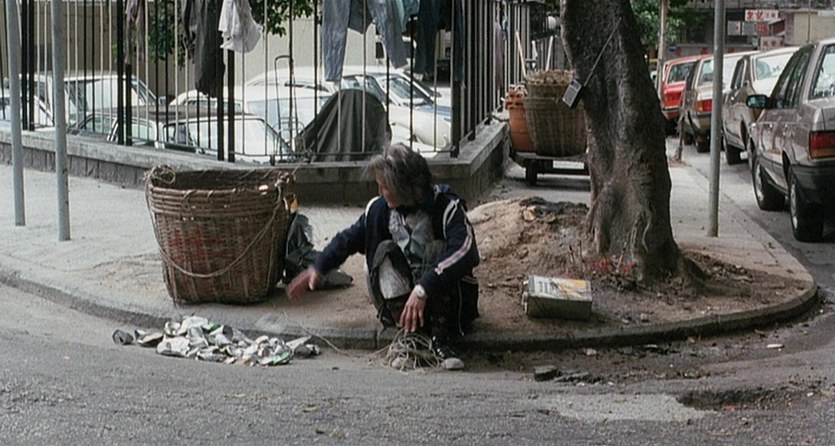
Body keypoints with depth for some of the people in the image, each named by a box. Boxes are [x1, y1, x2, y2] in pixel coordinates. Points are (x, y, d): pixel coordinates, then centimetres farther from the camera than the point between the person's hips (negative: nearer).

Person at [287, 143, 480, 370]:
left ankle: (439, 338, -32)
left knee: (437, 249, -31)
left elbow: (465, 252, -38)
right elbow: (350, 238, 13)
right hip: (401, 295, 4)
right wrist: (317, 269, 9)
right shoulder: (380, 209, -5)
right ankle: (408, 334, -31)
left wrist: (423, 290, -46)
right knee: (386, 250, -21)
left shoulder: (447, 207, -21)